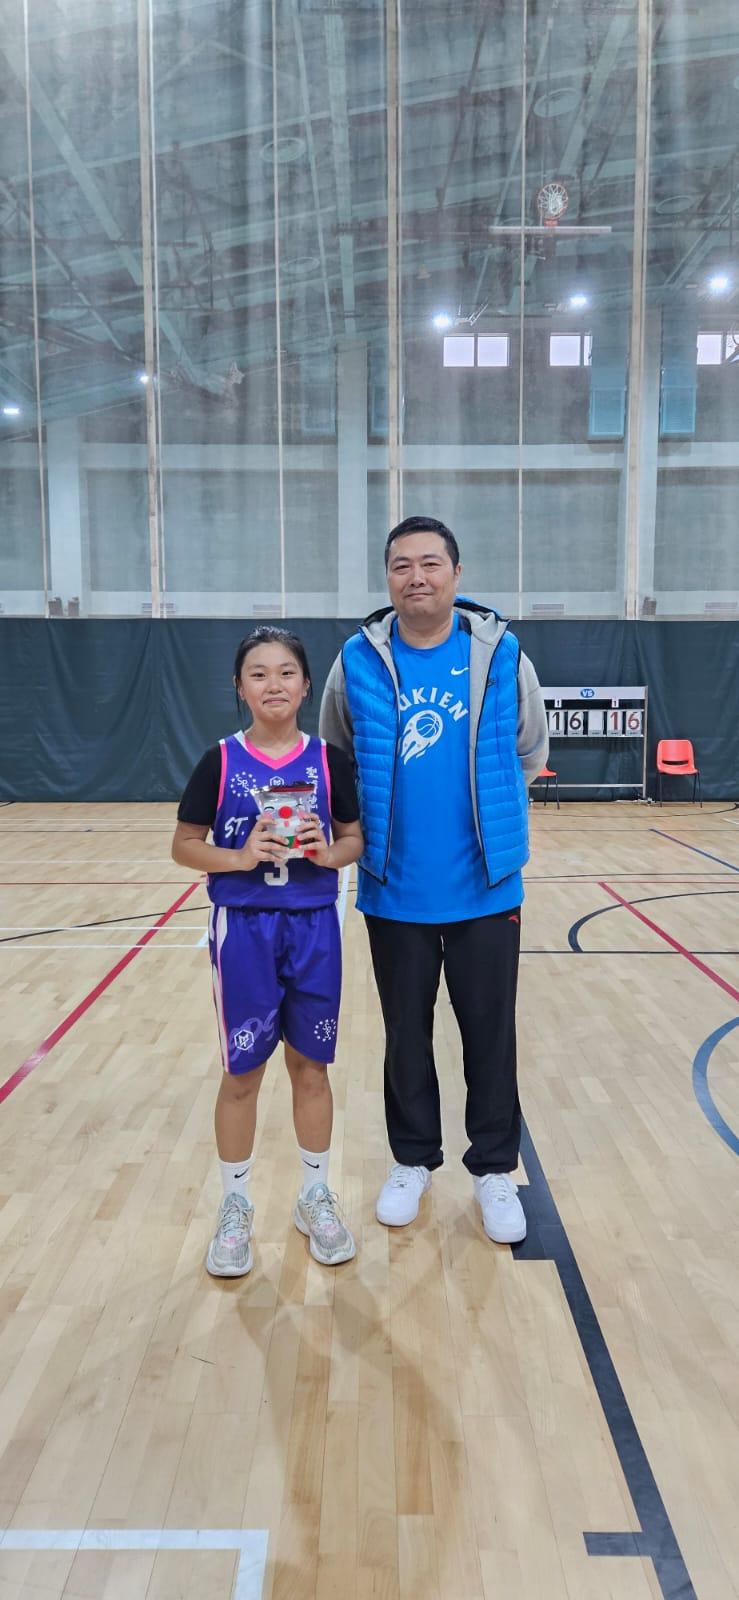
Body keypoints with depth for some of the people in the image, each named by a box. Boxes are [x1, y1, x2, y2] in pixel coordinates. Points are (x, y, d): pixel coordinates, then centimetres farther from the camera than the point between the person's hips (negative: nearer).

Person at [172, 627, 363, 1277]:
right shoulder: (220, 762, -4)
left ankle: (316, 1198, 31)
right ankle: (236, 1206, 28)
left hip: (314, 926, 1)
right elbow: (185, 845, -1)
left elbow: (356, 839, 5)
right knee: (242, 1072, 9)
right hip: (242, 928, -1)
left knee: (311, 1067, 13)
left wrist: (329, 852, -16)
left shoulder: (329, 759, -1)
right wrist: (239, 858, -18)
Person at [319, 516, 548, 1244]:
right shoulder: (358, 660, -3)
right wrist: (372, 827, 8)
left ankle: (495, 1170, 28)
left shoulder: (500, 653, -4)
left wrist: (487, 814, 9)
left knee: (491, 1033, 10)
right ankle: (412, 1160, 34)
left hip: (485, 887, 0)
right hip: (395, 892, 1)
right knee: (406, 1034, 15)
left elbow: (529, 752, 9)